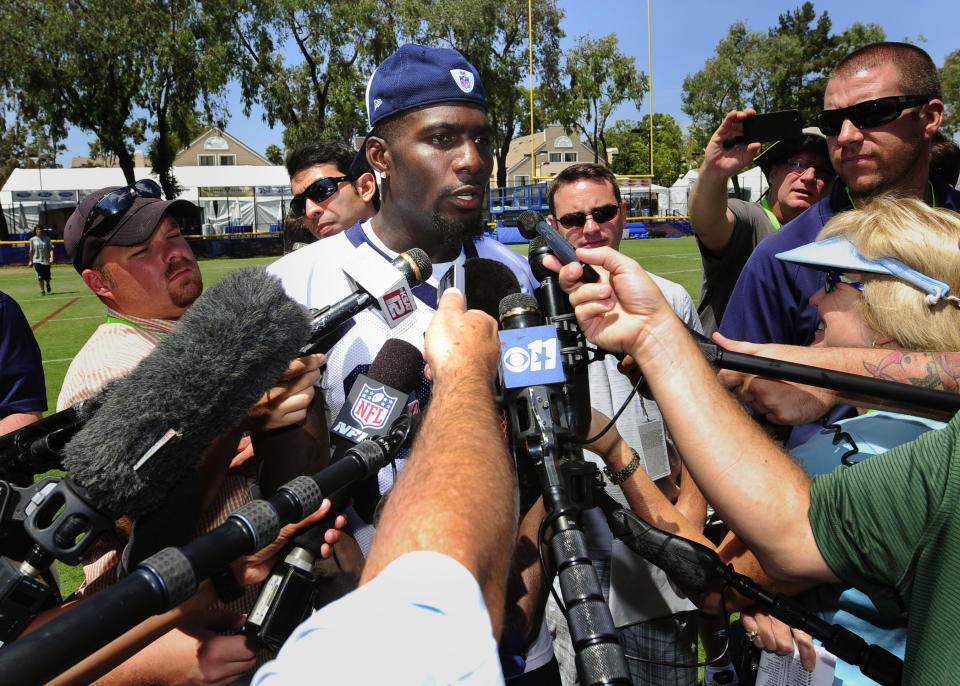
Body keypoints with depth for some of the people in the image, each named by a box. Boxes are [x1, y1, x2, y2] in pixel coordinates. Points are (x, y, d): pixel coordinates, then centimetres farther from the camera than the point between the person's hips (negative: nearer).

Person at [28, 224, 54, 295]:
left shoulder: (46, 239, 3)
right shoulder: (32, 239, 4)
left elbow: (51, 248, -1)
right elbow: (31, 250, 13)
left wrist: (51, 257, -15)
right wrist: (30, 260, 17)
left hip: (46, 260, 1)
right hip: (37, 261, -1)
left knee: (47, 277, 7)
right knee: (40, 277, -11)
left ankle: (48, 284, 40)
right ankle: (42, 290, 0)